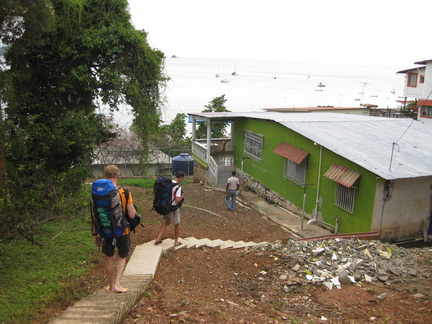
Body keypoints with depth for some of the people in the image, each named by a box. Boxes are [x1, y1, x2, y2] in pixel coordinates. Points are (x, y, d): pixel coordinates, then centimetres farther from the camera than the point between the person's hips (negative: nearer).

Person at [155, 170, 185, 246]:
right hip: (173, 209, -7)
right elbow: (177, 200, -26)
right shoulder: (178, 187, -23)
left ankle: (158, 239, 22)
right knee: (177, 224, 16)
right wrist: (182, 197, -8)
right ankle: (176, 241, 30)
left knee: (167, 222, 26)